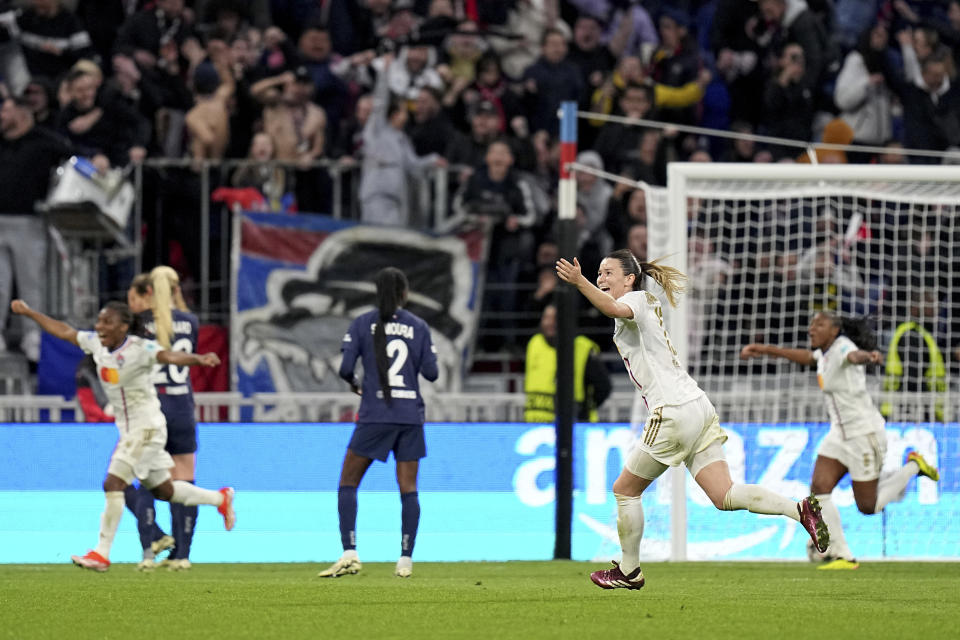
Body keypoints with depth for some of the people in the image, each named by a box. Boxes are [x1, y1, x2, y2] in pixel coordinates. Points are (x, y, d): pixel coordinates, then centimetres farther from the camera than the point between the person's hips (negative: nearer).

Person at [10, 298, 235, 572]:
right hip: (127, 429, 8)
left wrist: (198, 359, -57)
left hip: (147, 427, -8)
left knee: (113, 483, -15)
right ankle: (220, 499, 38)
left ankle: (102, 554, -11)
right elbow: (64, 331, 17)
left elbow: (170, 356, -37)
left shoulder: (139, 349, -20)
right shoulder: (96, 343, 3)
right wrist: (29, 313, 23)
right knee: (162, 490, 18)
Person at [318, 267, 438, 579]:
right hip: (410, 416, 2)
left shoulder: (362, 324, -1)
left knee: (348, 483, 6)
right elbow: (431, 372, 3)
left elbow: (345, 368, -6)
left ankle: (349, 553, -7)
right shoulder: (418, 327, 4)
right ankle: (406, 559, -1)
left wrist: (355, 383, 15)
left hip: (375, 415, -2)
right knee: (408, 488, 5)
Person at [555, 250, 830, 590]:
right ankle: (800, 509, -17)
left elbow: (615, 309, -30)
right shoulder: (648, 304, 24)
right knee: (724, 496, -2)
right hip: (699, 408, 9)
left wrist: (579, 282, -43)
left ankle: (629, 571, 16)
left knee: (625, 489, 7)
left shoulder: (636, 300, -5)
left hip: (674, 413, -9)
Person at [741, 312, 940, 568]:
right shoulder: (826, 352, 7)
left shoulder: (842, 347, -20)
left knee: (868, 507, 1)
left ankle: (913, 467, 21)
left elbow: (855, 355, -45)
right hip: (841, 433, 9)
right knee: (819, 488, -8)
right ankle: (841, 555, -4)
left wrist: (870, 356, -70)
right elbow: (805, 357, 29)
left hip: (865, 434, -9)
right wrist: (765, 350, 34)